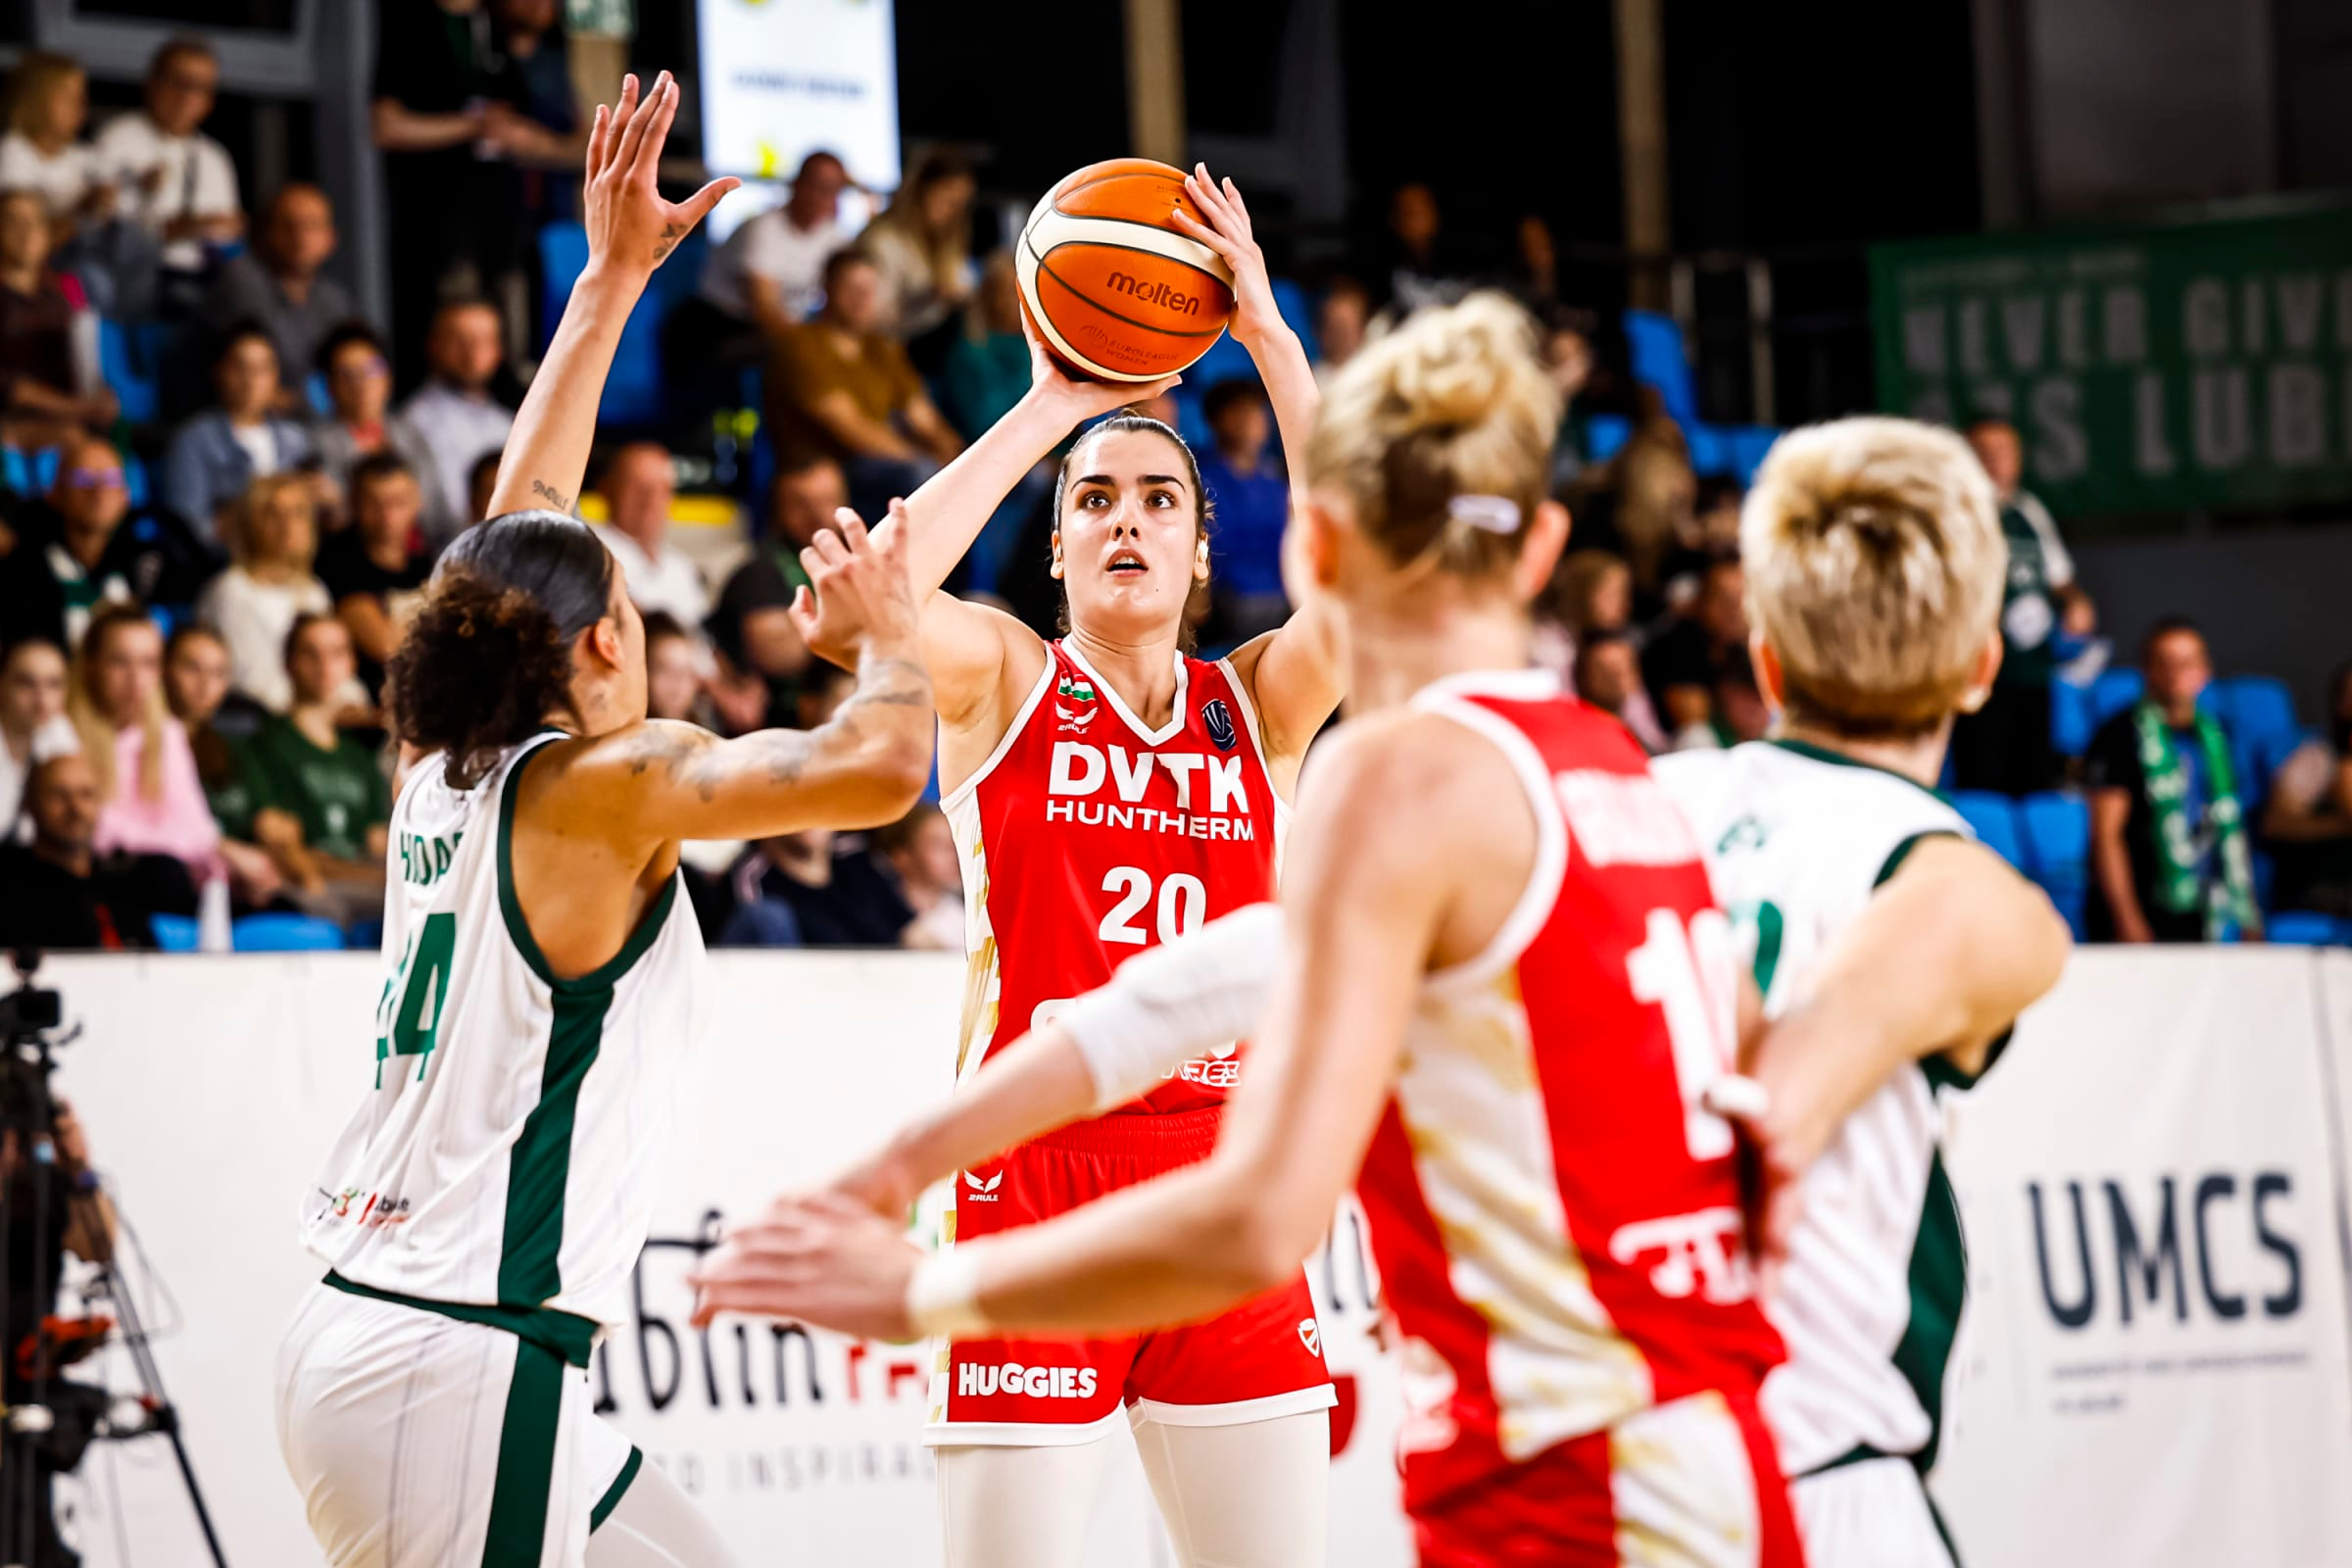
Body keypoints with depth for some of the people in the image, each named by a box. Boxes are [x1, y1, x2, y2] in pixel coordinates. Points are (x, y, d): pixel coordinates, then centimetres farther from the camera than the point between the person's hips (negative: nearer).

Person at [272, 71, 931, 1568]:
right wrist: (884, 635, 1)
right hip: (463, 1372, -9)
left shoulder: (446, 771, 12)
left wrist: (613, 277, 29)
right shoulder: (607, 784, -9)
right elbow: (877, 770, -21)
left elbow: (520, 521, 25)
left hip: (354, 1339, 9)